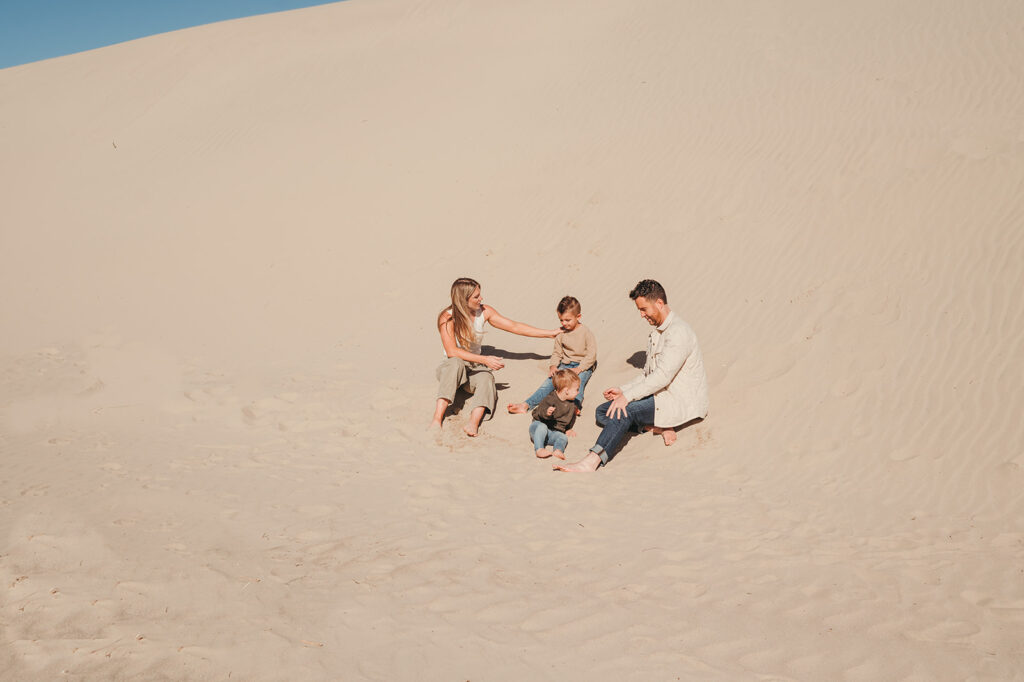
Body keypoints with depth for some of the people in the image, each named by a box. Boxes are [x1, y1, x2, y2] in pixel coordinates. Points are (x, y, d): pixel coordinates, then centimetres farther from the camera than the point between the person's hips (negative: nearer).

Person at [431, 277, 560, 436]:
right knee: (456, 364, -38)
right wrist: (484, 360, -29)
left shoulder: (484, 312, -1)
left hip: (474, 369, 4)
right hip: (450, 368, -4)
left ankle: (474, 422, -55)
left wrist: (550, 333, 1)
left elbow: (514, 326, 3)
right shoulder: (447, 318, -15)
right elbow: (452, 352, -23)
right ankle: (437, 419, -46)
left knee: (486, 378, -30)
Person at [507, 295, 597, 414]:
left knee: (577, 383, -35)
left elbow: (592, 355, -12)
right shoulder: (561, 333, 6)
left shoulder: (587, 333, -8)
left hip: (584, 365, -4)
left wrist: (578, 369, -24)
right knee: (550, 381, -18)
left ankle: (576, 405, -62)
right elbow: (557, 353, 14)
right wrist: (553, 365, -7)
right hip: (565, 365, 4)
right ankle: (526, 405, -33)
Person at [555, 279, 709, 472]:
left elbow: (663, 376, -25)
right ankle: (658, 426, -12)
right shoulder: (657, 332, 16)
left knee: (625, 410, -31)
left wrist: (628, 396, -26)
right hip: (661, 395, 10)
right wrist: (623, 390, 5)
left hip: (681, 402, -10)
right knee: (603, 411, -1)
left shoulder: (679, 332, -17)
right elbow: (647, 375, 21)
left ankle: (591, 461, -40)